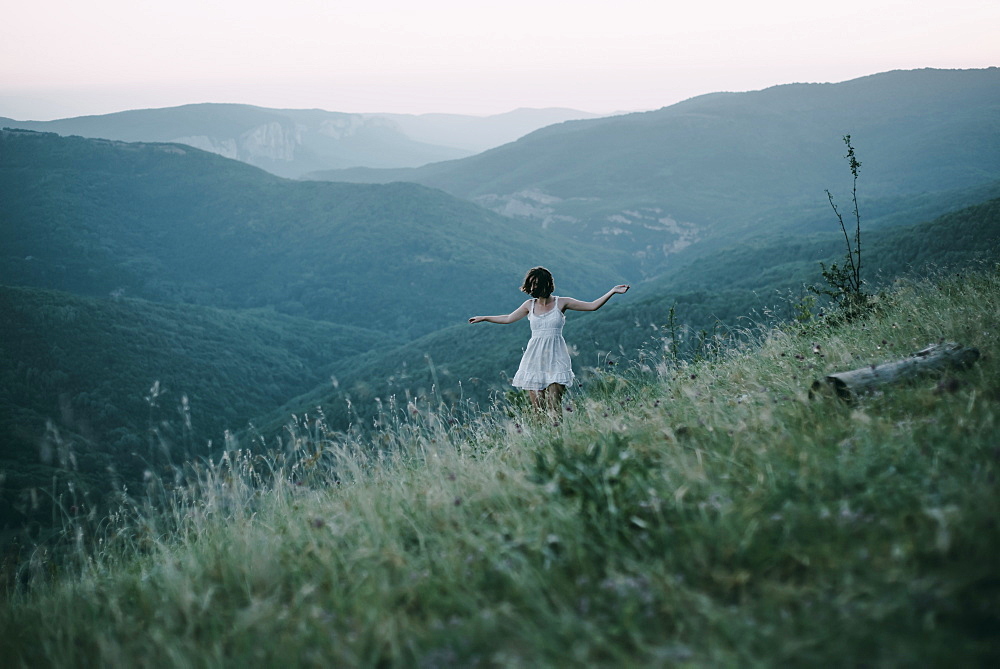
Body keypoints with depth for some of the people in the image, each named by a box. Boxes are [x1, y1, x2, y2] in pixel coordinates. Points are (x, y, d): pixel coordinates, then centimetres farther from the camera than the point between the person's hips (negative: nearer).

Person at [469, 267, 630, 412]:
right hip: (535, 358, 3)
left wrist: (612, 292, -3)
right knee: (538, 408, -1)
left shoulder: (561, 303, 2)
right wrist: (484, 318, 30)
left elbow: (592, 306, 3)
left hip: (555, 357, -3)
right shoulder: (530, 305, 10)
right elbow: (508, 319, 24)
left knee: (554, 406, -12)